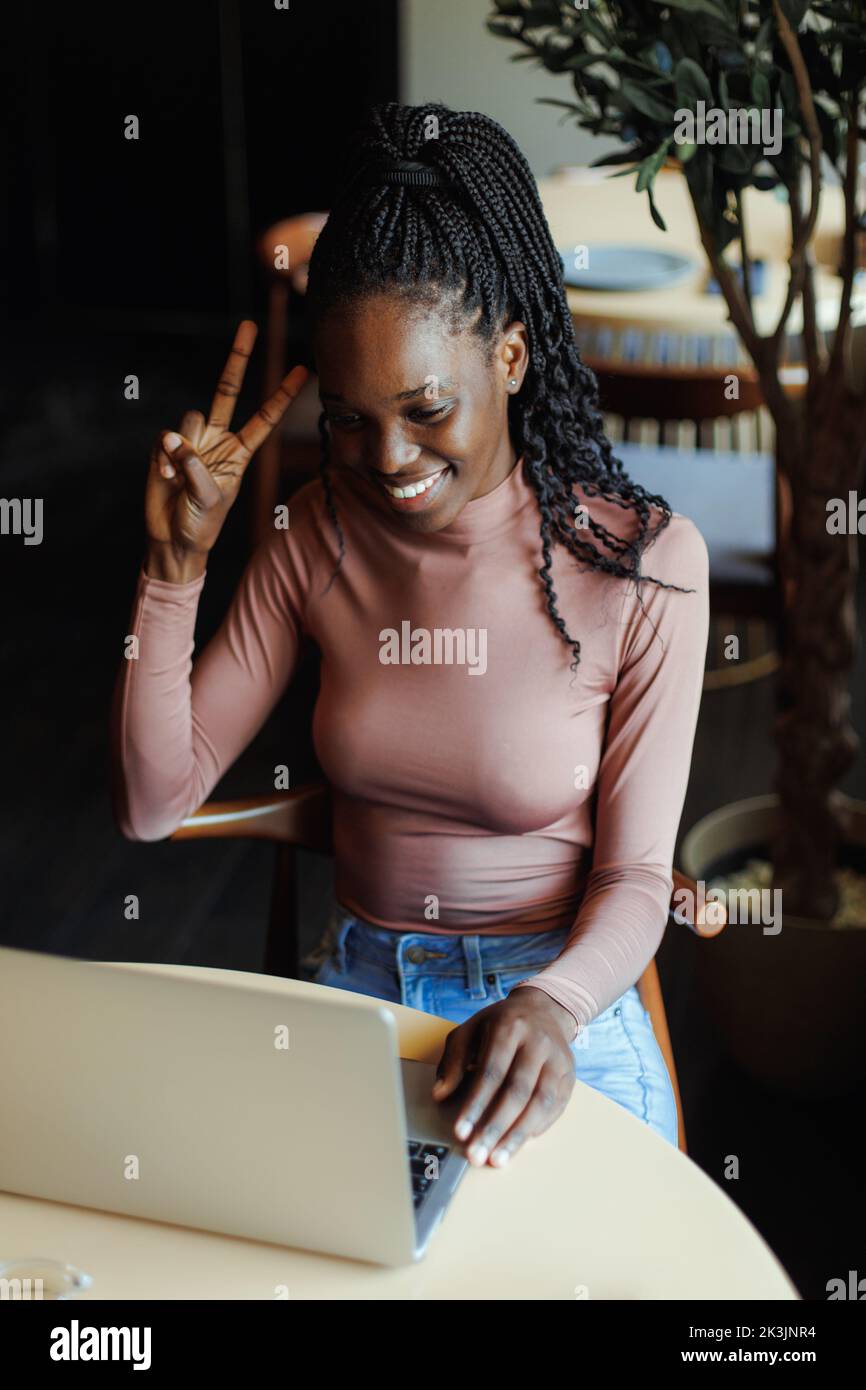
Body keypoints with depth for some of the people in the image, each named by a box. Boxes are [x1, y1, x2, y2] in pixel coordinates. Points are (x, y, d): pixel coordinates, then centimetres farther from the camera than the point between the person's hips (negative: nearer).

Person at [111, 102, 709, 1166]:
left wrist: (551, 1003, -28)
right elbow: (151, 807, -1)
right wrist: (176, 562, -10)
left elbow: (635, 877, -7)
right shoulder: (318, 534, 0)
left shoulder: (640, 561, -11)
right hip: (353, 987, 3)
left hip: (561, 1009, -2)